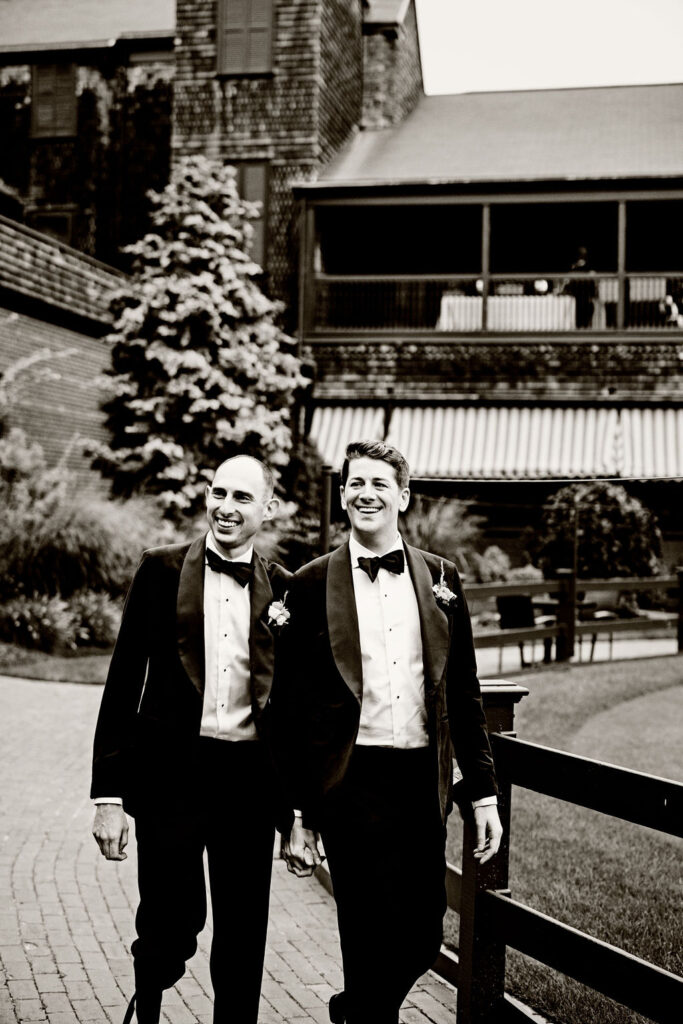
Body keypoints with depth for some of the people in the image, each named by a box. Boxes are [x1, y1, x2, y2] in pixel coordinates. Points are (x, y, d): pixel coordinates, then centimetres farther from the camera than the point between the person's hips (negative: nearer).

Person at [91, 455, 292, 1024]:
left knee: (243, 939, 10)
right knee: (170, 928, 4)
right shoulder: (162, 569, 1)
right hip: (171, 771, -2)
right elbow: (124, 680, -1)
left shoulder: (284, 588, 6)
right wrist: (109, 794, -5)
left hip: (250, 779, 2)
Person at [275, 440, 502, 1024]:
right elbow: (292, 707, 1)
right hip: (352, 783, -3)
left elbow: (465, 695, 11)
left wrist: (484, 794, 6)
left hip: (424, 782, 4)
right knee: (374, 944, -1)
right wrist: (298, 817, -1)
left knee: (423, 940, 12)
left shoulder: (440, 579, 8)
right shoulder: (313, 585, 0)